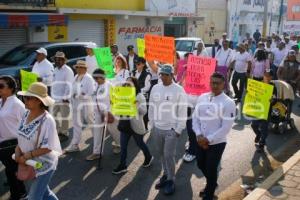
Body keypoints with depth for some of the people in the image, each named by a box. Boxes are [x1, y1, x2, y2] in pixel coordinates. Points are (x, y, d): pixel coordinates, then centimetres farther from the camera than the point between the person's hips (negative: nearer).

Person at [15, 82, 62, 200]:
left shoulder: (47, 120, -25)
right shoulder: (27, 114, -4)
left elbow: (48, 147, -23)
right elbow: (22, 136, 8)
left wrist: (26, 156, -22)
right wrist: (18, 149, -10)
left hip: (44, 165, -7)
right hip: (31, 163, 7)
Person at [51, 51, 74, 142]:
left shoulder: (68, 70, -9)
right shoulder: (55, 70, 15)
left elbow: (69, 85, -14)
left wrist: (66, 97, -17)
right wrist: (52, 95, 15)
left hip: (64, 98, -8)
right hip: (55, 98, 8)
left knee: (64, 116, -1)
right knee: (54, 114, 12)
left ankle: (65, 134, 9)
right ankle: (58, 131, 26)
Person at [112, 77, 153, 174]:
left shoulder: (140, 96, -11)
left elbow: (144, 111, -16)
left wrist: (137, 105, -34)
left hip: (136, 125, -6)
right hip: (125, 125, 6)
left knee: (140, 144, 13)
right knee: (123, 146, 6)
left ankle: (148, 157, 39)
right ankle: (122, 166, 15)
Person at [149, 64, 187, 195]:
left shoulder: (179, 90, -11)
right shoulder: (155, 88, 2)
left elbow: (182, 112, -9)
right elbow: (151, 108, 10)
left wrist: (178, 129, -10)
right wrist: (151, 125, 10)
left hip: (171, 129, -5)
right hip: (157, 128, 5)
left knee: (169, 155, -2)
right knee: (162, 154, 16)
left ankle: (171, 180, 17)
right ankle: (166, 174, 34)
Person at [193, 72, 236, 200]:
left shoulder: (228, 103, -16)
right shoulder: (202, 98, -1)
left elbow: (226, 128, -18)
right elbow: (195, 117, 3)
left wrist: (208, 139, -18)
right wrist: (199, 135, -10)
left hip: (216, 143, -5)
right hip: (201, 140, 6)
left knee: (211, 170, 6)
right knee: (201, 165, 22)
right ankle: (212, 184, 52)